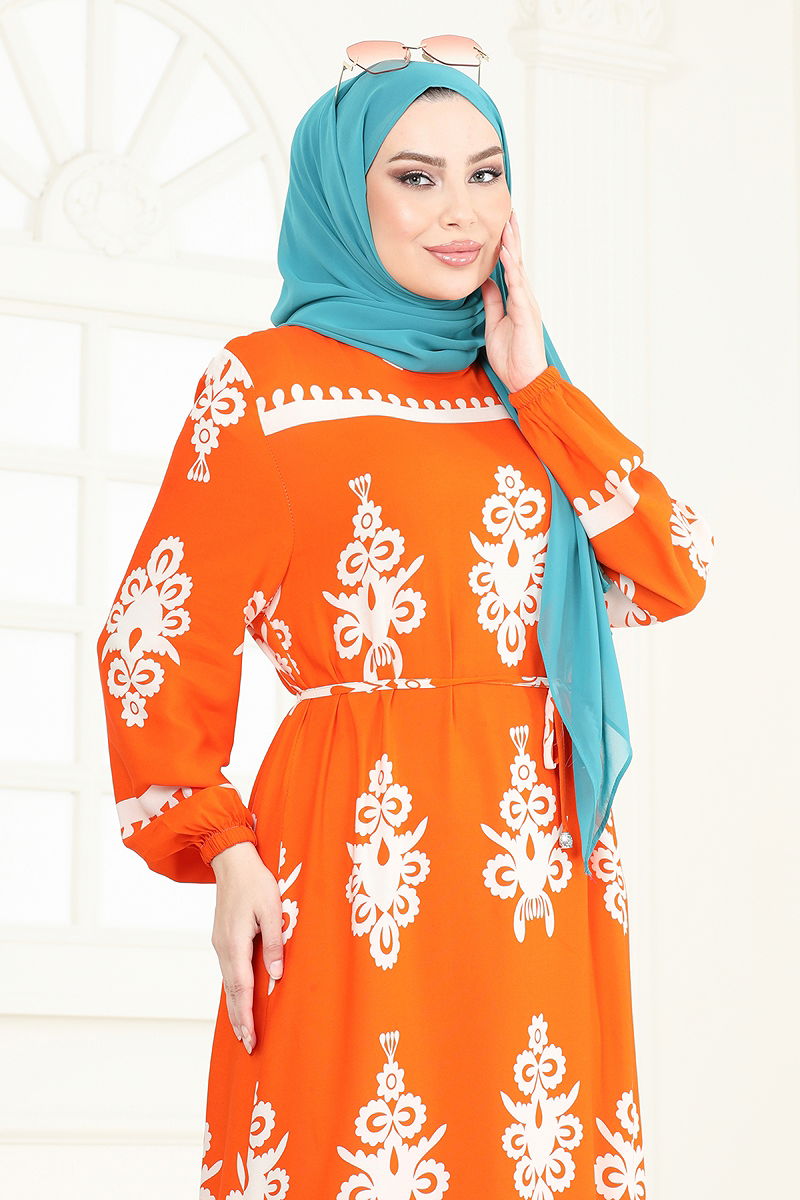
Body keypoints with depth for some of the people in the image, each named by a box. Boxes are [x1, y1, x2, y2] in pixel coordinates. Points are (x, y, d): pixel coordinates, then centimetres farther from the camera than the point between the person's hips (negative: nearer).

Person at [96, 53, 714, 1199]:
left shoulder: (522, 394, 14)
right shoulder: (268, 383, -1)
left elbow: (672, 576, 3)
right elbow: (162, 636, -3)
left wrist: (537, 387, 0)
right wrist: (226, 855, -12)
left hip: (538, 851, 5)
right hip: (362, 847, -5)